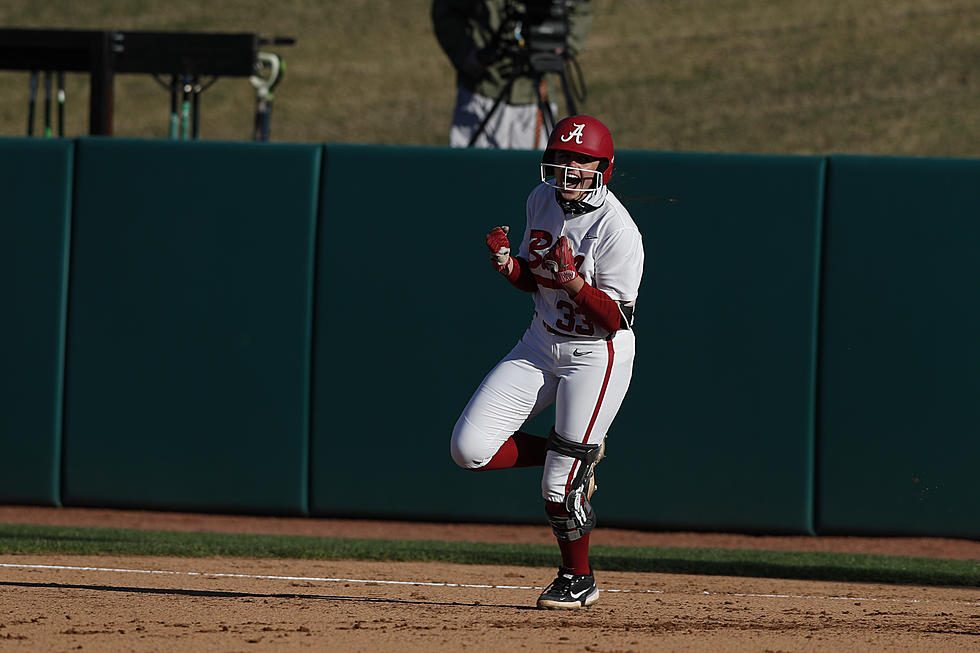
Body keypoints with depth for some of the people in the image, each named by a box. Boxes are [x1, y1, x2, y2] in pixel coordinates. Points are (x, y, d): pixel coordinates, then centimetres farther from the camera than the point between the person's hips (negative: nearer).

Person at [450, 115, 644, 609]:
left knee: (561, 480, -5)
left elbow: (617, 319, -21)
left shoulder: (617, 229, -21)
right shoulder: (542, 200, 1)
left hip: (596, 356, -7)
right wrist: (509, 265, -10)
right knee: (470, 447, -5)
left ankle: (578, 581, 18)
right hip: (541, 345, 7)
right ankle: (577, 456, 17)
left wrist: (574, 282, -36)